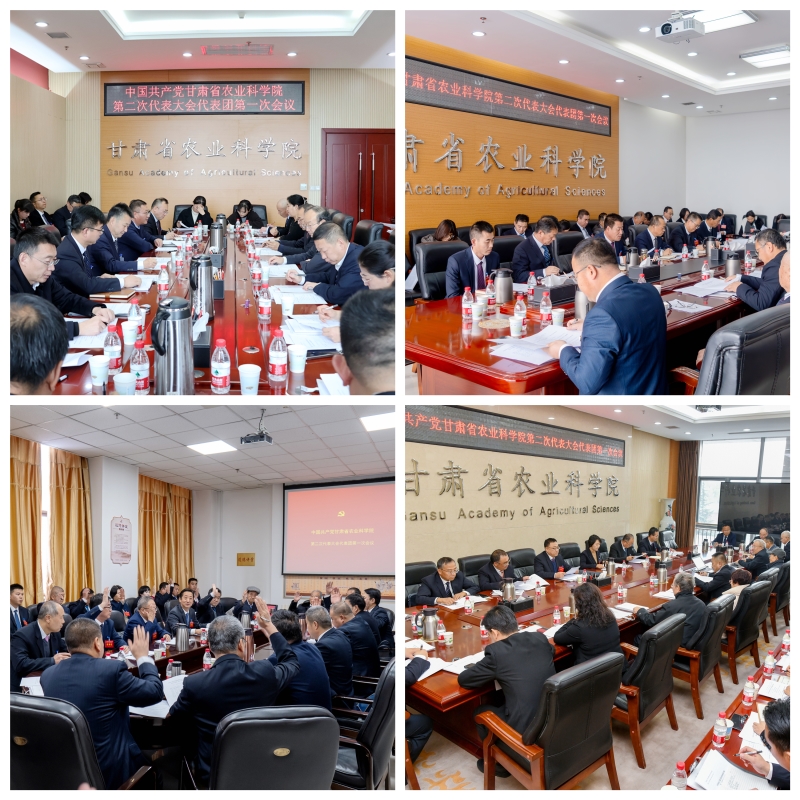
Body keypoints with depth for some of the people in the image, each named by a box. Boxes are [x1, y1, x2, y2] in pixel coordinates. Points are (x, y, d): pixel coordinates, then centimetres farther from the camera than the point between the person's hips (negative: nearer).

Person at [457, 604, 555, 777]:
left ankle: (500, 763, 33)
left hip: (526, 728, -6)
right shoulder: (540, 638, 1)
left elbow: (463, 680, -6)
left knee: (480, 712, 20)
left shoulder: (496, 652, -15)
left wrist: (492, 672, 12)